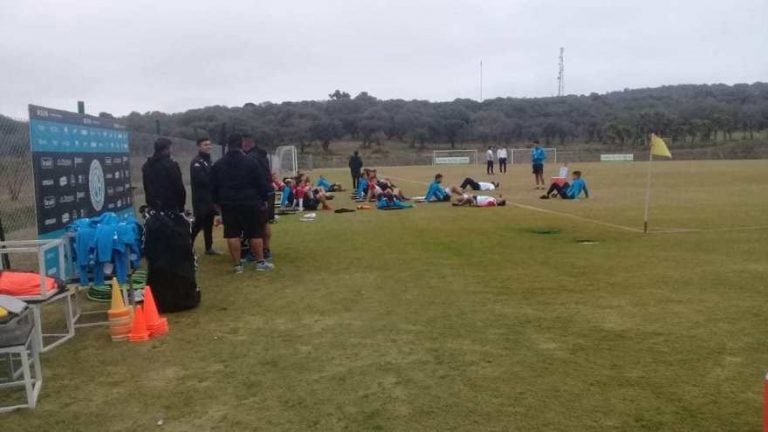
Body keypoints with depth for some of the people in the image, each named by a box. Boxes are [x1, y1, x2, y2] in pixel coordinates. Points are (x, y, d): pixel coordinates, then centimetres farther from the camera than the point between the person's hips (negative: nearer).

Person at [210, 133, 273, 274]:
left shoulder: (218, 164, 4)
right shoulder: (251, 162, -5)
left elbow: (213, 187, 7)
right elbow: (261, 184, -4)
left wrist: (217, 202, 18)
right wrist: (261, 199, 7)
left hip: (228, 204, 2)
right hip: (250, 203, -2)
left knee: (232, 234, 5)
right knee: (255, 233, 6)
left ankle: (237, 264, 6)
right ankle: (260, 262, 10)